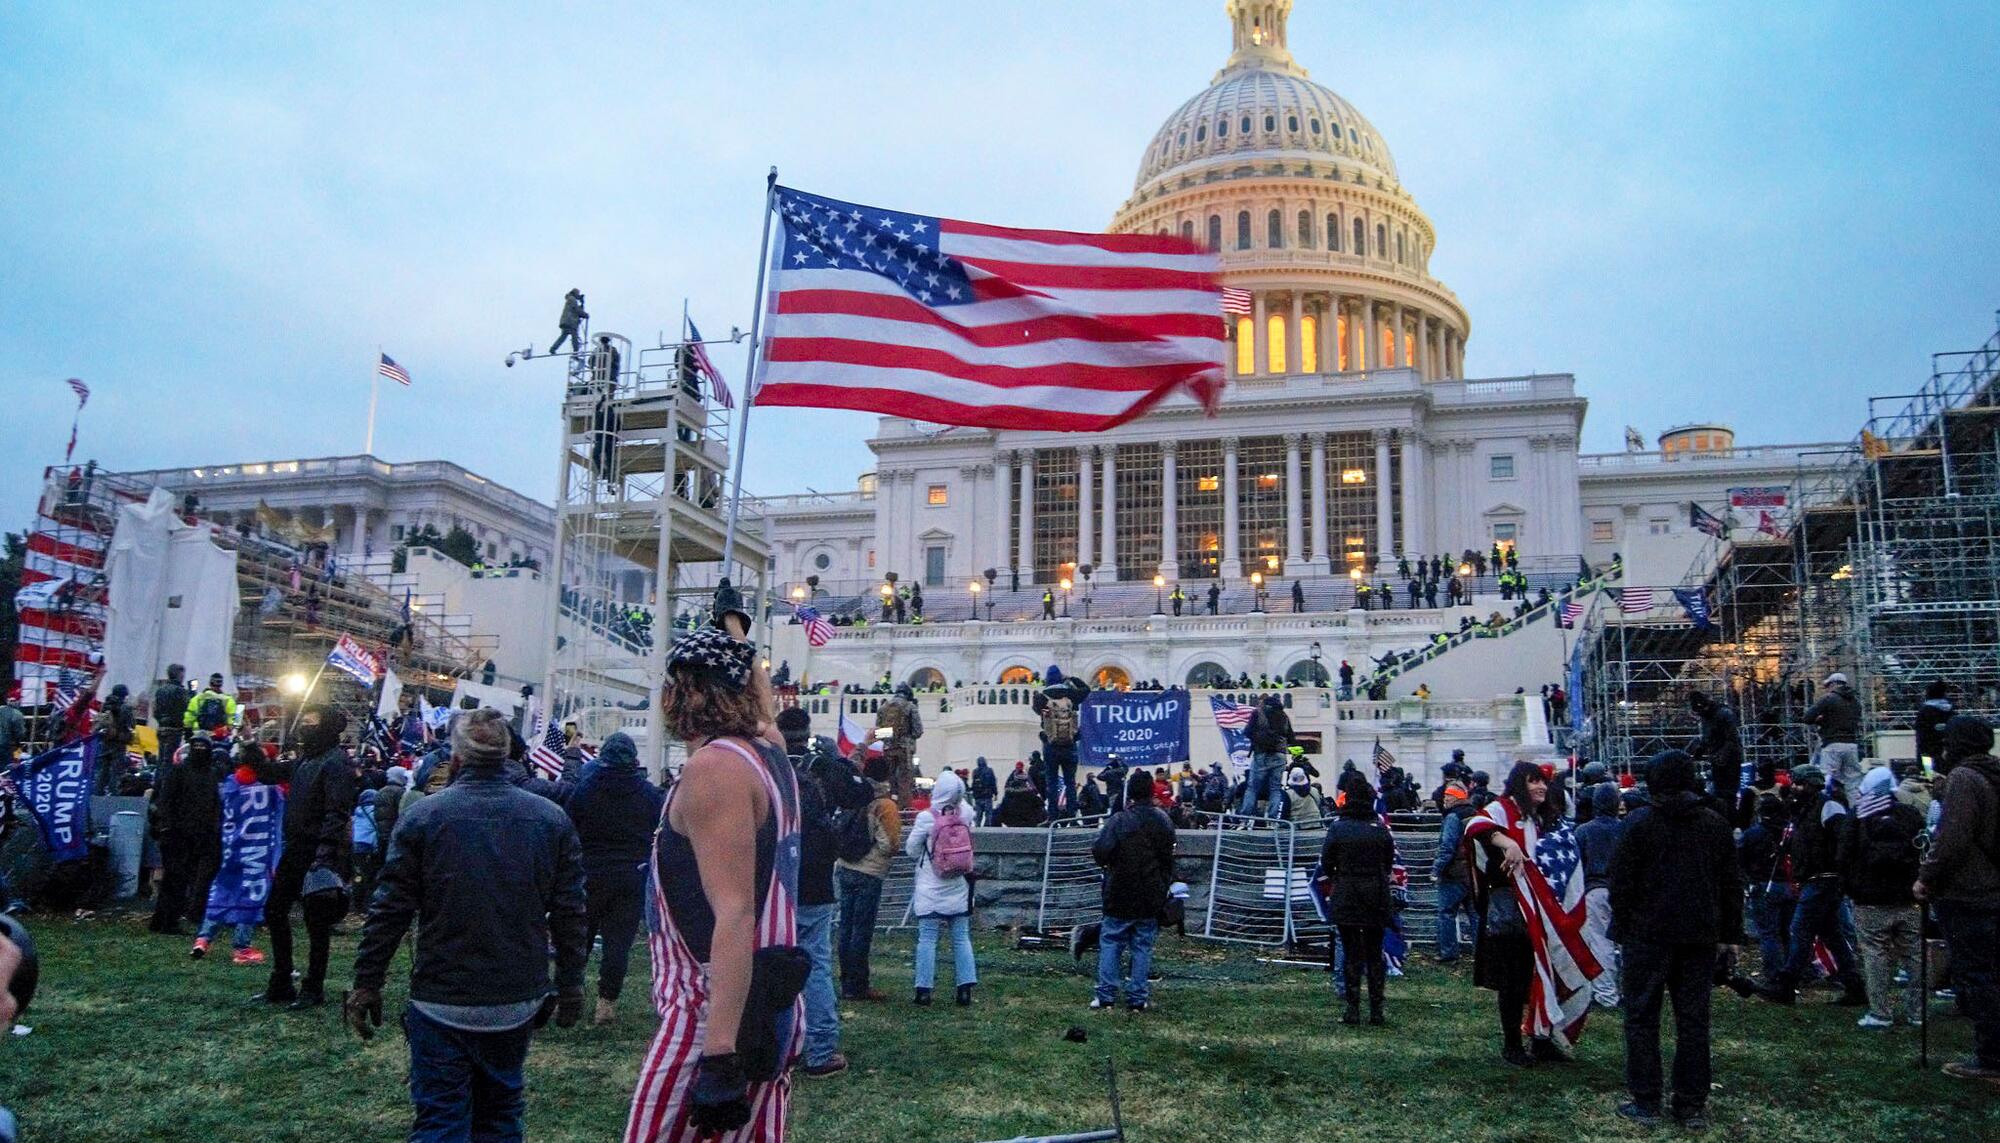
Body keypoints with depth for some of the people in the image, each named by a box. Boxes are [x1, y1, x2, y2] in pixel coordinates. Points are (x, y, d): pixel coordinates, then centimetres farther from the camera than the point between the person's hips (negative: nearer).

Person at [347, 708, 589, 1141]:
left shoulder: (423, 816, -7)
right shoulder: (552, 819, -1)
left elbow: (389, 911, -6)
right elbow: (570, 914, 1)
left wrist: (365, 984, 3)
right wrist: (570, 986, 10)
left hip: (441, 1004, -2)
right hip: (517, 1004, 3)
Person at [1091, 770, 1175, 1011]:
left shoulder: (1118, 821, -15)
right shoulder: (1164, 822, 4)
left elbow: (1100, 851, -25)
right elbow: (1169, 861, 12)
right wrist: (1163, 888, 24)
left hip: (1120, 896, -3)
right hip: (1152, 898, 3)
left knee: (1111, 942, 7)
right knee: (1143, 946, 9)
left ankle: (1106, 995, 6)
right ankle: (1138, 998, 10)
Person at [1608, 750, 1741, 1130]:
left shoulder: (1640, 822, -7)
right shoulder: (1716, 823, 6)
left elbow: (1622, 881, -8)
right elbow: (1731, 884, 9)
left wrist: (1621, 928, 1)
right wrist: (1730, 934, 14)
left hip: (1649, 932, -3)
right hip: (1700, 935, 4)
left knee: (1642, 1016, 4)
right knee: (1693, 1019, 8)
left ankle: (1645, 1101, 5)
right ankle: (1692, 1105, 10)